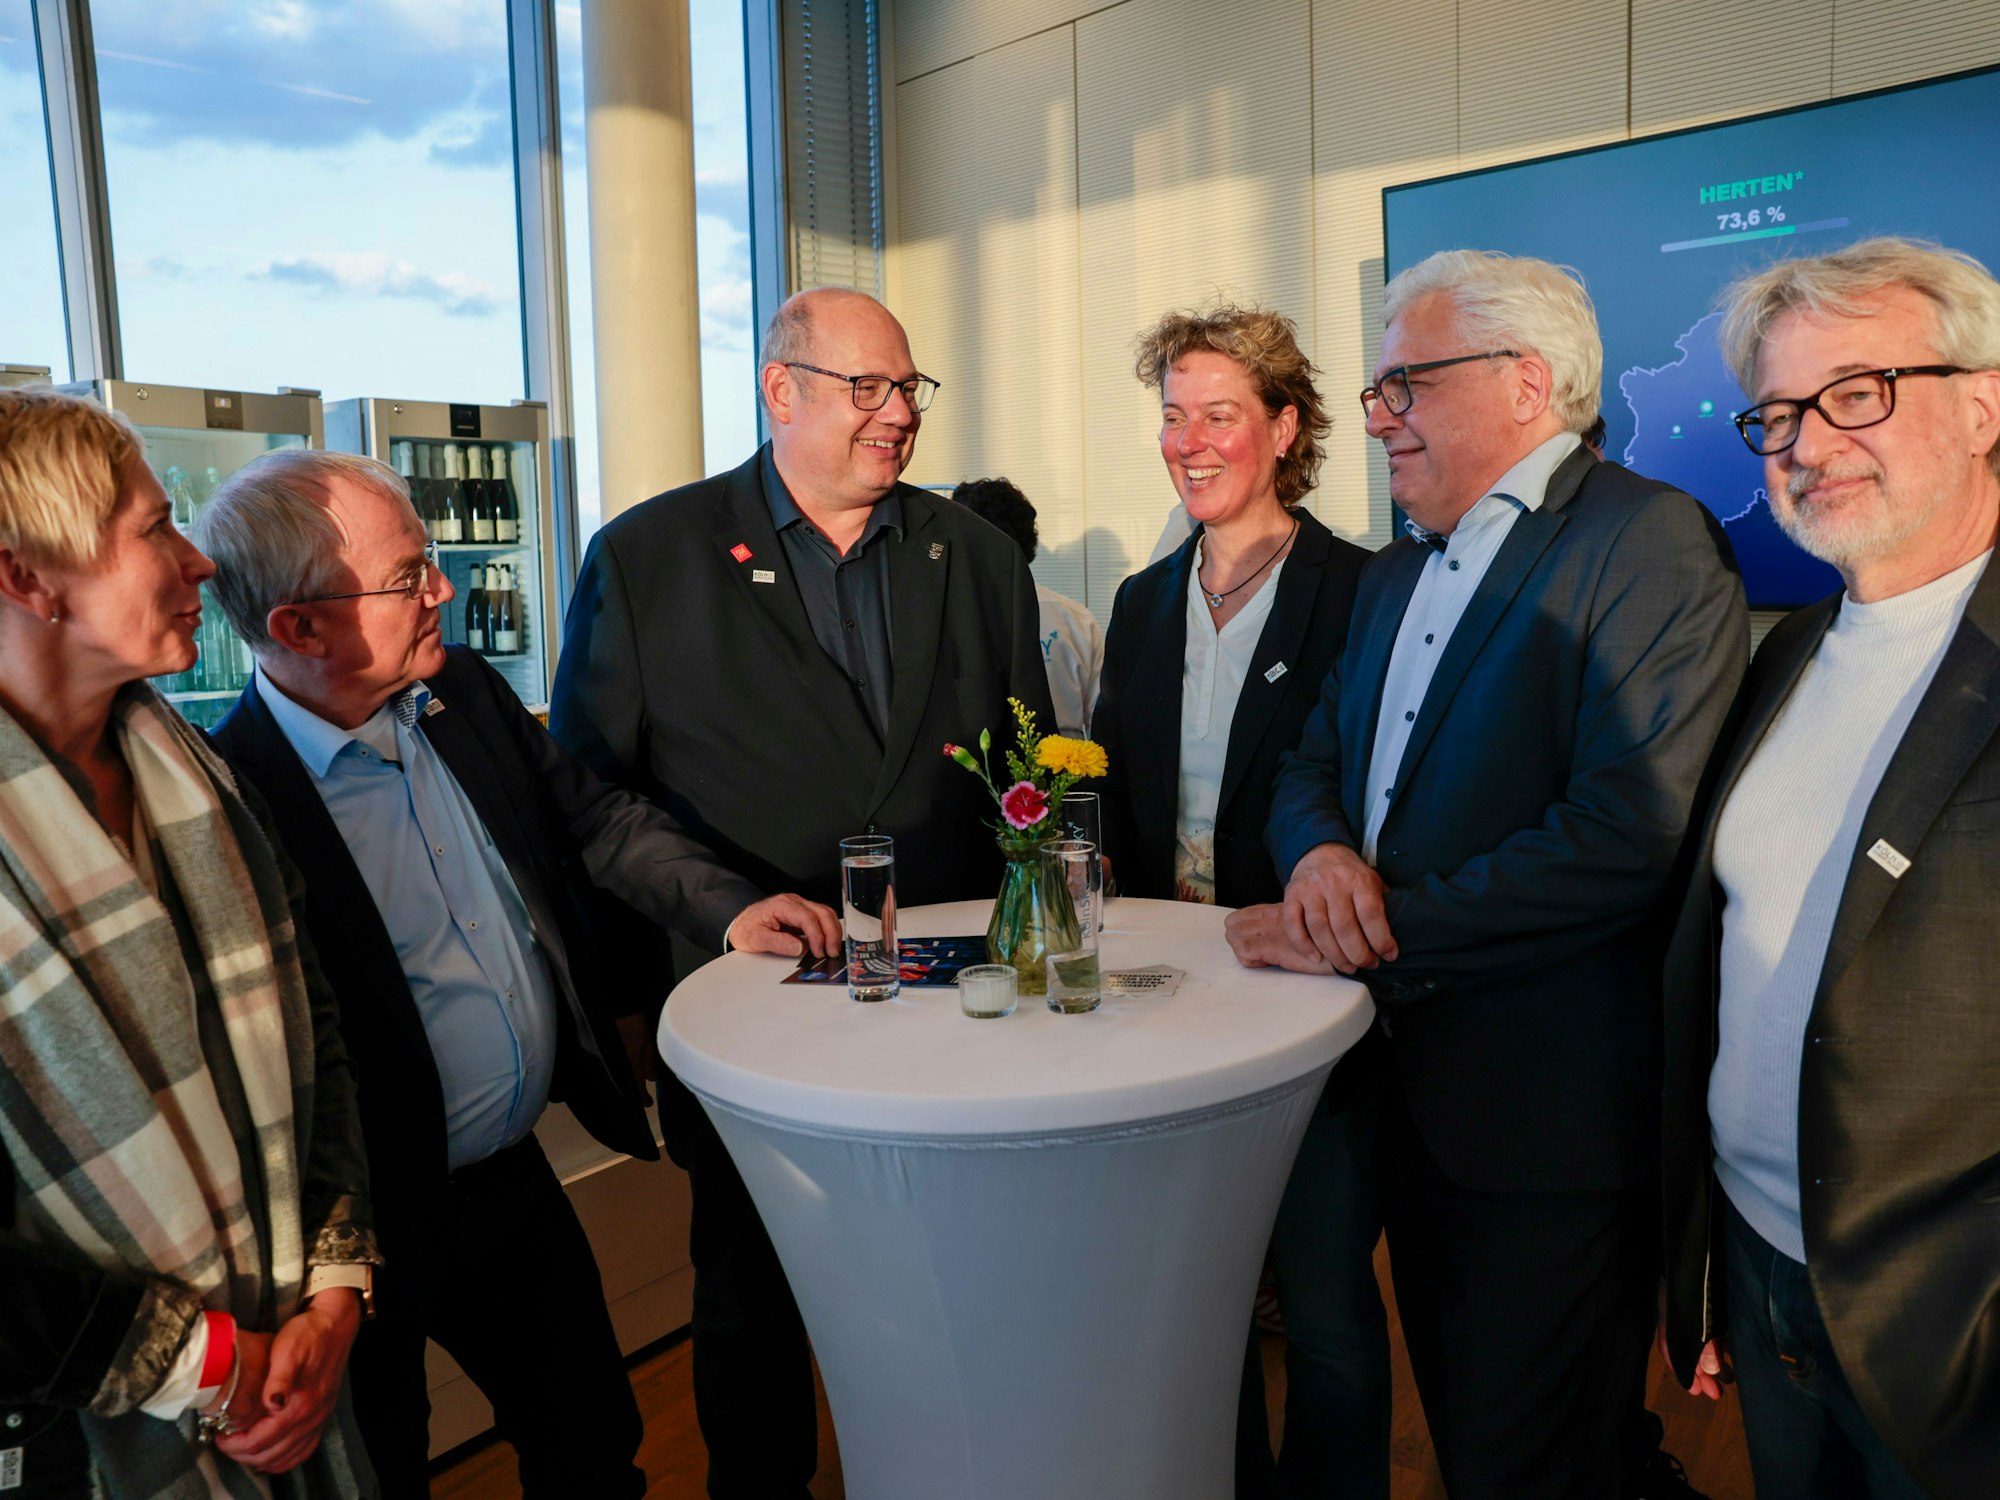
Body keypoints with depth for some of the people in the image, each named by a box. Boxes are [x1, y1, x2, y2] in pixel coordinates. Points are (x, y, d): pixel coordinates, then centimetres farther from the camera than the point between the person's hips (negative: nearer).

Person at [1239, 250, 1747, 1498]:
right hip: (1416, 1093, 8)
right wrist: (1320, 850, -10)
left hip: (1551, 1116, -8)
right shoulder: (1398, 573, 13)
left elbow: (1626, 834, -24)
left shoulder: (1650, 542, -14)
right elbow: (1316, 760, 14)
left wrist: (1380, 941, -20)